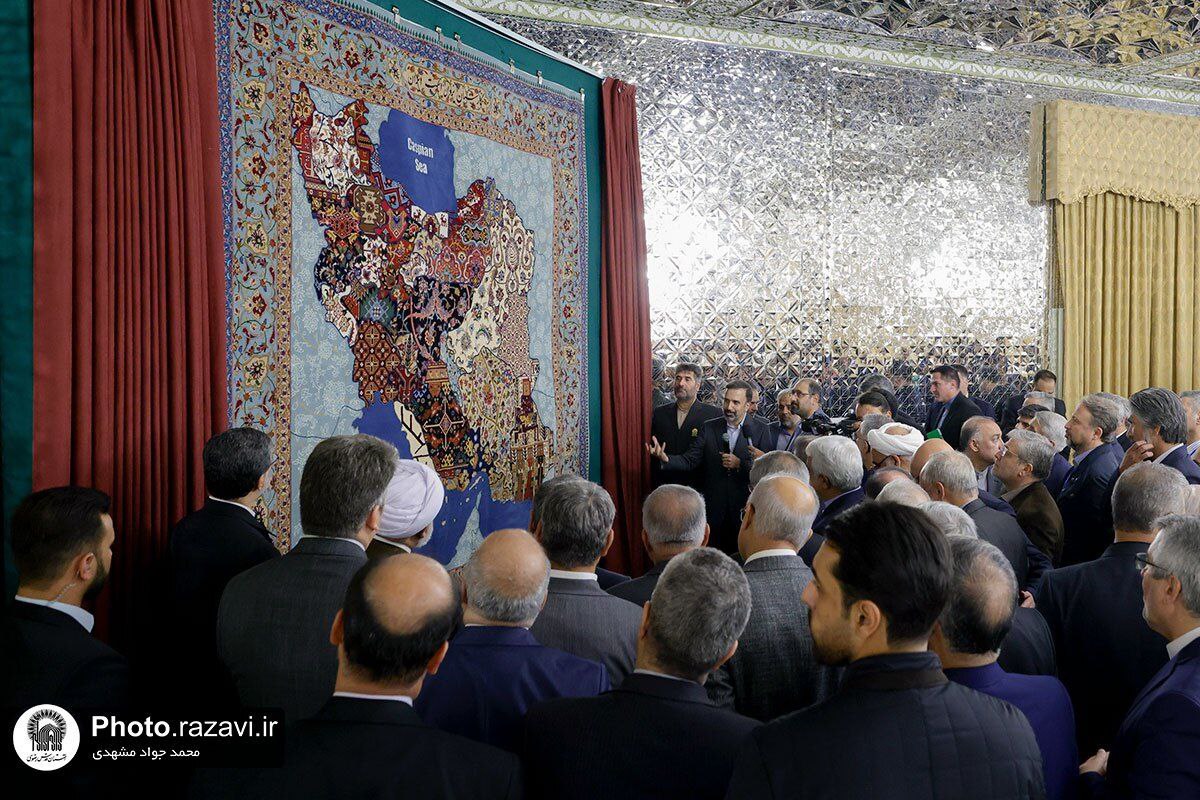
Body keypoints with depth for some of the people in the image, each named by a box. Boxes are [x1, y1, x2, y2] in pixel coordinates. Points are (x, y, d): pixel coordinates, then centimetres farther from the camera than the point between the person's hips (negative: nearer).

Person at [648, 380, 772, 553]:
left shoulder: (761, 431, -2)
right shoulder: (708, 428, 3)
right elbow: (690, 460, -4)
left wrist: (740, 464, -18)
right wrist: (666, 459, -22)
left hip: (744, 510, -1)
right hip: (713, 510, 1)